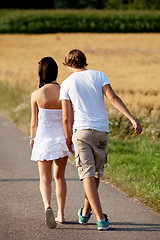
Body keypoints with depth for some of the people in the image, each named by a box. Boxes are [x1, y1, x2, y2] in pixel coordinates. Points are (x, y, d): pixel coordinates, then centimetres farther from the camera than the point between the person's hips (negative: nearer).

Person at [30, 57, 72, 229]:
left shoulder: (36, 95, -11)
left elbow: (34, 122, -3)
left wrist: (32, 138, 15)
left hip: (44, 137, -2)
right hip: (62, 137, 2)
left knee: (45, 179, 4)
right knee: (59, 177, 18)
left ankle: (47, 207, -23)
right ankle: (61, 214, 21)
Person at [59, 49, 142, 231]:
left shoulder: (67, 84, 4)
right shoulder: (99, 76, 6)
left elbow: (66, 117, 1)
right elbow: (112, 97, -9)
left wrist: (68, 139, 15)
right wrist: (132, 119, -14)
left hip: (81, 131, -2)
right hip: (102, 131, 2)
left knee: (87, 175, -5)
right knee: (96, 173, 18)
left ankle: (101, 219, -16)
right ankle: (85, 212, 31)